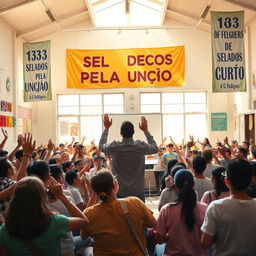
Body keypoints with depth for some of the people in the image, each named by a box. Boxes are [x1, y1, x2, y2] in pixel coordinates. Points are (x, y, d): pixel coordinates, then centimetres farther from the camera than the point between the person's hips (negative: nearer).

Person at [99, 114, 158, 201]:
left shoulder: (114, 147, -10)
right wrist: (146, 131, 16)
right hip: (138, 192, 0)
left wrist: (106, 128, 20)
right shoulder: (141, 147, -10)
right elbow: (155, 148, 11)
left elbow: (101, 145, 13)